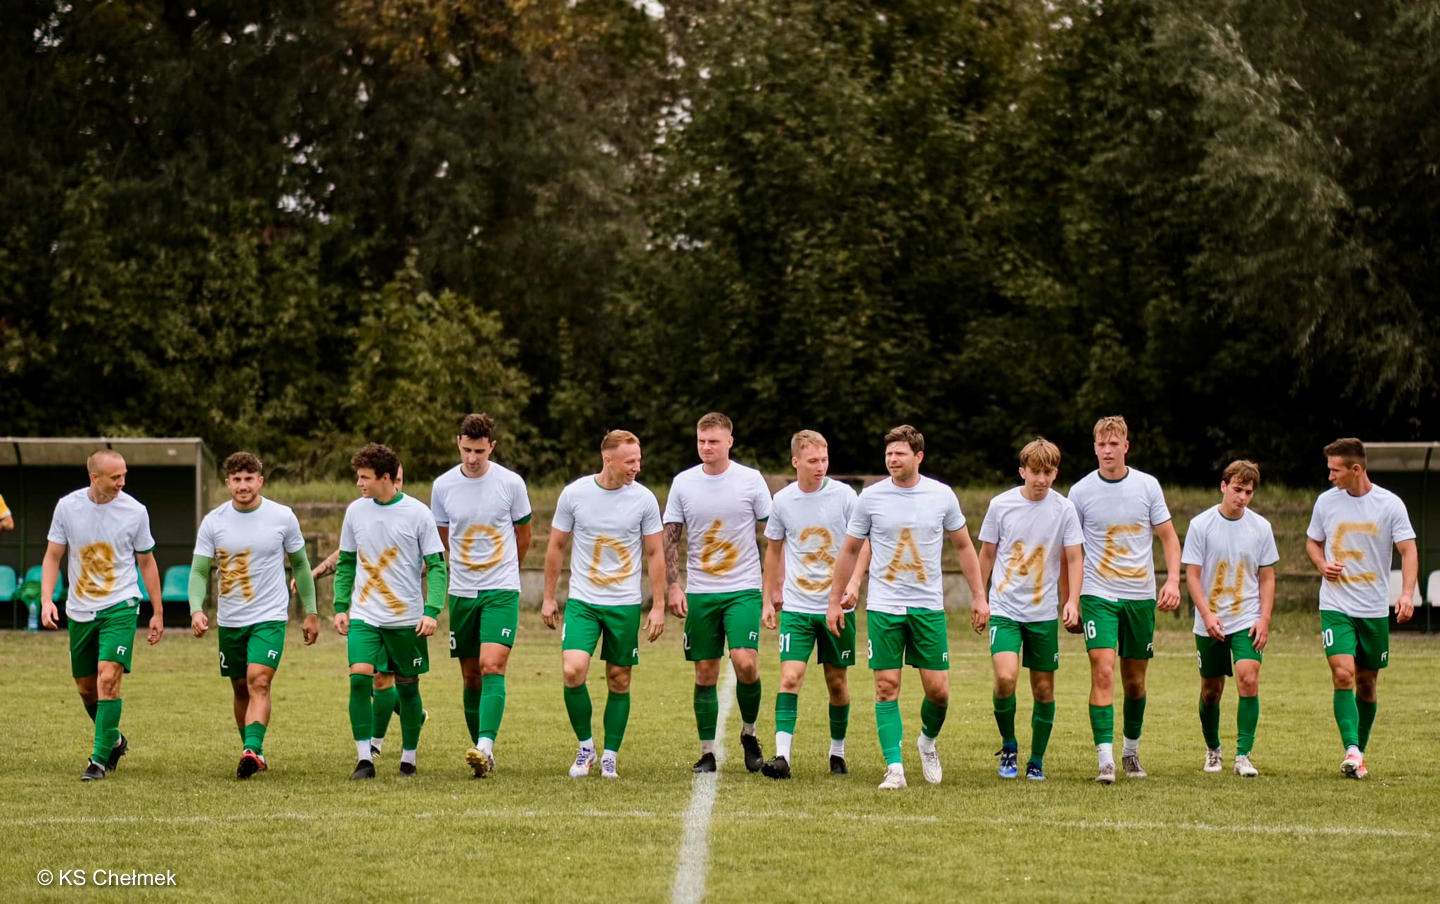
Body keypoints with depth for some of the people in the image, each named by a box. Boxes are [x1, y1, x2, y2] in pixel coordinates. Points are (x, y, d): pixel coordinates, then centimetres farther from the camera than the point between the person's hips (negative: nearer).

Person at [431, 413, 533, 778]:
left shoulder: (511, 483, -5)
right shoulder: (443, 485, 1)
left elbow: (523, 534, 10)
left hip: (502, 591, -3)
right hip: (461, 592, 3)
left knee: (492, 666, -18)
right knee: (471, 676, 7)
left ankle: (485, 746, -28)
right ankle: (482, 755, 15)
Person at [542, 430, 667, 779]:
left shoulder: (644, 499, -4)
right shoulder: (574, 493, -4)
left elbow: (655, 553, 4)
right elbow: (556, 546, 7)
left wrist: (658, 606, 0)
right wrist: (549, 597, 7)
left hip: (625, 605, 1)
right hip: (582, 602, -1)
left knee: (619, 682, 4)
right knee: (573, 672, -16)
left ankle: (609, 757, 17)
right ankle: (585, 746, 4)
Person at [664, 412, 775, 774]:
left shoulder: (751, 480, -2)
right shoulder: (683, 483, 3)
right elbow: (671, 538, 7)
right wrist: (673, 586, -3)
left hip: (744, 589, -2)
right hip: (699, 592, 2)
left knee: (745, 662, -17)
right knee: (705, 672, 3)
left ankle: (749, 733, 6)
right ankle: (707, 752, 11)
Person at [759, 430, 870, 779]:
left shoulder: (843, 495, -5)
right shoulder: (783, 500, 1)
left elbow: (864, 542, -1)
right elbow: (774, 550, 14)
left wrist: (854, 583, -17)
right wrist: (768, 599, 14)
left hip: (837, 606, -1)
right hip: (796, 606, 1)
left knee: (837, 681, 8)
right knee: (790, 676, -13)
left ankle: (838, 751, 25)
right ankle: (782, 755, -19)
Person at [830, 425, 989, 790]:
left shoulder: (942, 496, 1)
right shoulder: (870, 497, -1)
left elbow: (963, 546, 12)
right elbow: (850, 551, 8)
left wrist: (979, 596, 9)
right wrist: (834, 600, 8)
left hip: (929, 606, 1)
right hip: (883, 606, -1)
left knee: (938, 690, -1)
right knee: (887, 688, -6)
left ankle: (928, 741, 28)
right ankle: (894, 768, -3)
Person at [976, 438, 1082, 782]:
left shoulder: (1064, 509, -2)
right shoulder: (1001, 505, -2)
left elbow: (1074, 559, 1)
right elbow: (987, 554, 8)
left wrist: (1072, 601, -13)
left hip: (1044, 613, 1)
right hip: (1005, 608, -1)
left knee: (1043, 687, 5)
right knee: (1005, 678, -19)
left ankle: (1036, 760, 19)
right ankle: (1008, 745, 4)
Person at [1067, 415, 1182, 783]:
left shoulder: (1147, 486, 1)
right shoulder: (1081, 491, -1)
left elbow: (1168, 536, 7)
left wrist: (1173, 580, -9)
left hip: (1140, 596, 2)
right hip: (1098, 595, -2)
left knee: (1135, 680, 10)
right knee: (1102, 672, -16)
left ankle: (1131, 751, 29)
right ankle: (1105, 760, -19)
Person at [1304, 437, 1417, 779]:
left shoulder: (1390, 504, -5)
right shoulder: (1326, 501, 2)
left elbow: (1408, 550, -7)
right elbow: (1312, 541, 17)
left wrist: (1407, 593, -22)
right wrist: (1322, 565, -5)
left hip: (1375, 609, 0)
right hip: (1336, 606, 0)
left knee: (1367, 683, 8)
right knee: (1343, 675, -17)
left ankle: (1359, 755, 21)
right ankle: (1351, 751, -25)